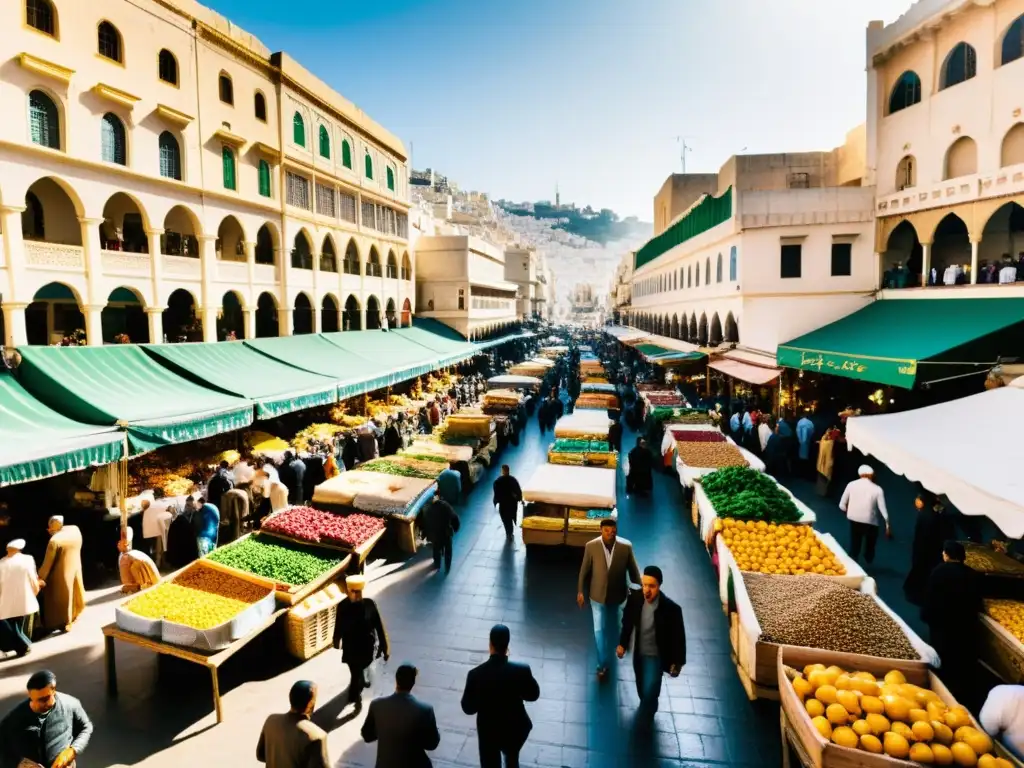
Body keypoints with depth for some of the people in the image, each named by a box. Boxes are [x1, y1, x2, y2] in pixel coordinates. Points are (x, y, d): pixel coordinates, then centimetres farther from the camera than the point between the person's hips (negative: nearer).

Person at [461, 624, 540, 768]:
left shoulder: (476, 674, -25)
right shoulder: (522, 670, -25)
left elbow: (468, 708, -12)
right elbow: (533, 695, -6)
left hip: (488, 732, -1)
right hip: (515, 729, 1)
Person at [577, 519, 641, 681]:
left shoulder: (626, 546, -20)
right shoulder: (591, 546, -20)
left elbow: (633, 570, -7)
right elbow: (584, 570, -7)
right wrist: (580, 591, -1)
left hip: (618, 595, 2)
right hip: (598, 595, -1)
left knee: (615, 626, 26)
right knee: (599, 630, 4)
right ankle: (602, 665, 19)